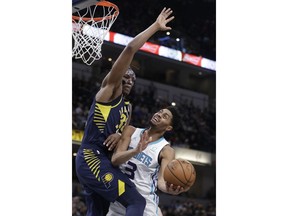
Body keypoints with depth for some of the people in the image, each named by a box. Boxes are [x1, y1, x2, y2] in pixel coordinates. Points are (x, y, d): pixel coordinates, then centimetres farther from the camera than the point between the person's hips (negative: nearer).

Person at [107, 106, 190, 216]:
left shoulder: (166, 150, -10)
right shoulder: (131, 131, -1)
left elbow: (162, 180, -23)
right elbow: (115, 160, -14)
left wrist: (169, 189, -48)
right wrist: (136, 151, -34)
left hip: (144, 200, -3)